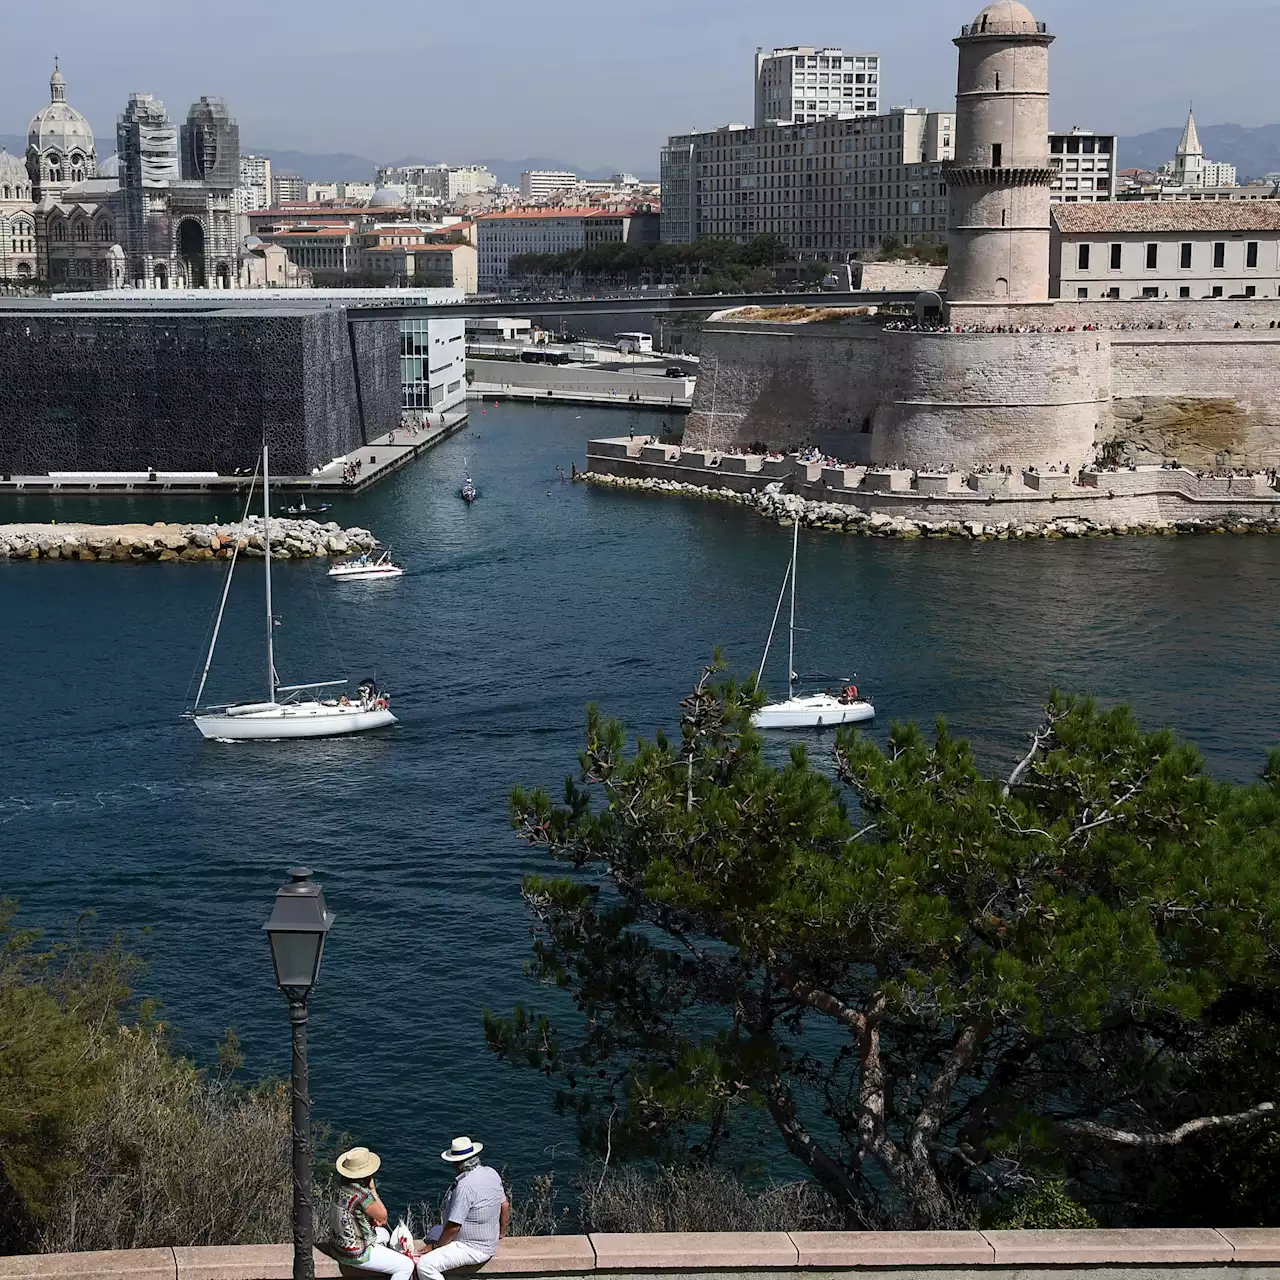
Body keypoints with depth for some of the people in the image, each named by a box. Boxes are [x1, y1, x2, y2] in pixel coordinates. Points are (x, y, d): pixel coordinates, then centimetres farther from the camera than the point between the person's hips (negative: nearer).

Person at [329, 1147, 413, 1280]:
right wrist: (372, 1189, -11)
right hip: (356, 1255, -9)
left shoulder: (342, 1184, -4)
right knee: (407, 1266, -3)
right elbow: (383, 1216, -12)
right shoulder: (362, 1195, -30)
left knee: (384, 1233, 34)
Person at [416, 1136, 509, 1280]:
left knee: (425, 1266, -19)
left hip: (473, 1249, -10)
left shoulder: (465, 1186, -28)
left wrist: (436, 1245, -8)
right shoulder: (491, 1173, -1)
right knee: (435, 1231, 27)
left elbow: (453, 1227, -25)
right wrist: (501, 1233, 27)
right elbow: (505, 1205, 11)